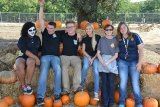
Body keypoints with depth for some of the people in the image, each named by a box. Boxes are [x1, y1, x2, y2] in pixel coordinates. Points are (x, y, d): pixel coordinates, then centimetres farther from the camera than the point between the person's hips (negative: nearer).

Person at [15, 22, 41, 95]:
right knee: (19, 66, -38)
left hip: (33, 58, 2)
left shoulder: (37, 38, 15)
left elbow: (39, 49, 23)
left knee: (31, 62, -38)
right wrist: (36, 57, -21)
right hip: (23, 57, -1)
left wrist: (37, 57, 2)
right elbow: (25, 50, -14)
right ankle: (23, 85, -16)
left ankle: (28, 84, -25)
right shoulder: (22, 39, 1)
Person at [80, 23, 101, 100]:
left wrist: (93, 58, -9)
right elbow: (83, 50, 5)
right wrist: (89, 57, -9)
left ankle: (96, 93, -21)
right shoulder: (85, 39, 2)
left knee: (96, 71, -23)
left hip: (96, 56, -1)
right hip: (87, 56, 2)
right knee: (85, 66, -31)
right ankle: (81, 84, -12)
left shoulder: (98, 37, -5)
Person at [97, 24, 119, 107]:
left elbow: (116, 55, 0)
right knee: (104, 82, -1)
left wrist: (108, 62, -12)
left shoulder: (115, 40, 4)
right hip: (102, 61, 1)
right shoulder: (102, 39, 7)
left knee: (111, 82, -6)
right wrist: (102, 62, -10)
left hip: (112, 62, -1)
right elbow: (98, 53, 5)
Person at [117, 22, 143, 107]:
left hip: (134, 62, -2)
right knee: (123, 82, 1)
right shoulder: (118, 39, 3)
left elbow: (141, 49, -4)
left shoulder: (135, 36, -4)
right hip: (122, 62, 2)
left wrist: (139, 62, -10)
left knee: (135, 83, -4)